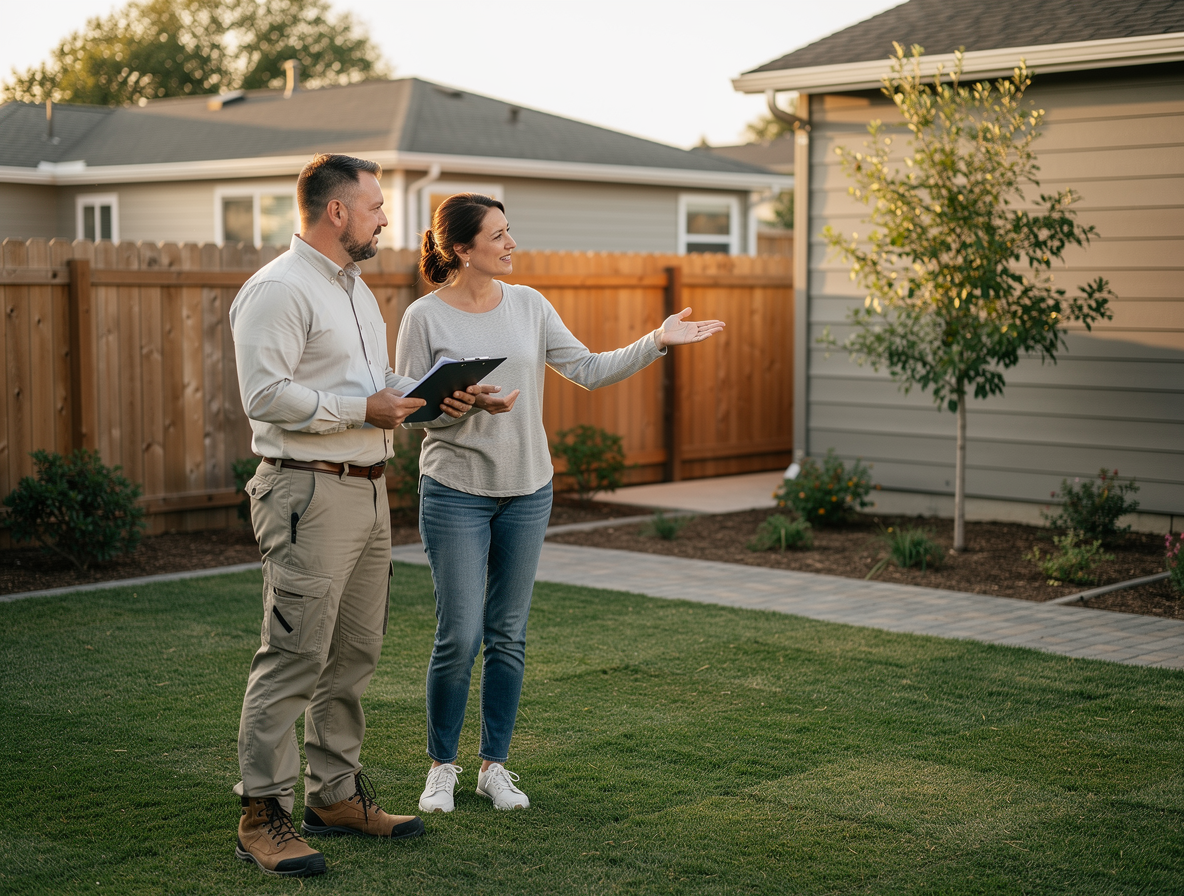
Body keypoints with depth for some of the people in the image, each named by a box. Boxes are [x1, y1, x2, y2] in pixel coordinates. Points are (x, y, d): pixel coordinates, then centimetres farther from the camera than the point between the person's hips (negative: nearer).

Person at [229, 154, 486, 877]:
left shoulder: (356, 288, 19)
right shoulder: (279, 290, -12)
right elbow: (266, 395, -21)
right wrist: (364, 409, -19)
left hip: (368, 488, 10)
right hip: (310, 492, -10)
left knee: (354, 654, 14)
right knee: (294, 657, -8)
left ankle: (335, 795, 25)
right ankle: (263, 817, -1)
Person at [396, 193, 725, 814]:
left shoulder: (529, 306, 5)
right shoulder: (425, 317, -7)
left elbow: (589, 371, 3)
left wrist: (657, 342, -6)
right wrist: (467, 403, -23)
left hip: (527, 489, 4)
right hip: (456, 491, -4)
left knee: (508, 636, 9)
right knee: (459, 637, -4)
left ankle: (494, 766, 21)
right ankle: (442, 768, 14)